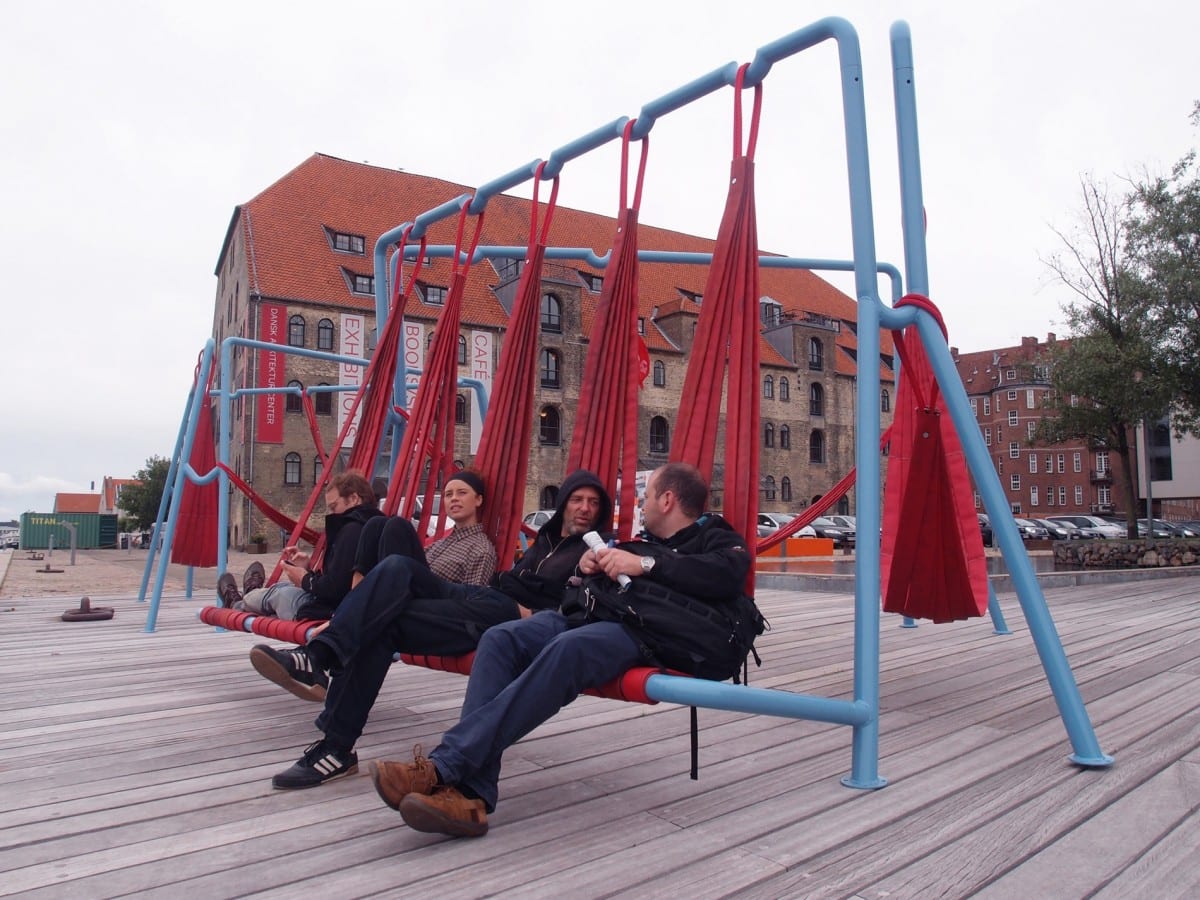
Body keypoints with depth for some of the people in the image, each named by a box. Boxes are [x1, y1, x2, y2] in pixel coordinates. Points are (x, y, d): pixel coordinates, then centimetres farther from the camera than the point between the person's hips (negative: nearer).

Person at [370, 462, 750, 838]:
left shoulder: (714, 537, 15)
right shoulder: (642, 539, 36)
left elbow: (728, 574, -9)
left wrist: (647, 563, -15)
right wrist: (589, 562, 15)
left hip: (640, 627, -7)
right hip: (585, 613, 7)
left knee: (567, 649, -37)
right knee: (500, 637, -21)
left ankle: (444, 767, -41)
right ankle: (470, 794, -32)